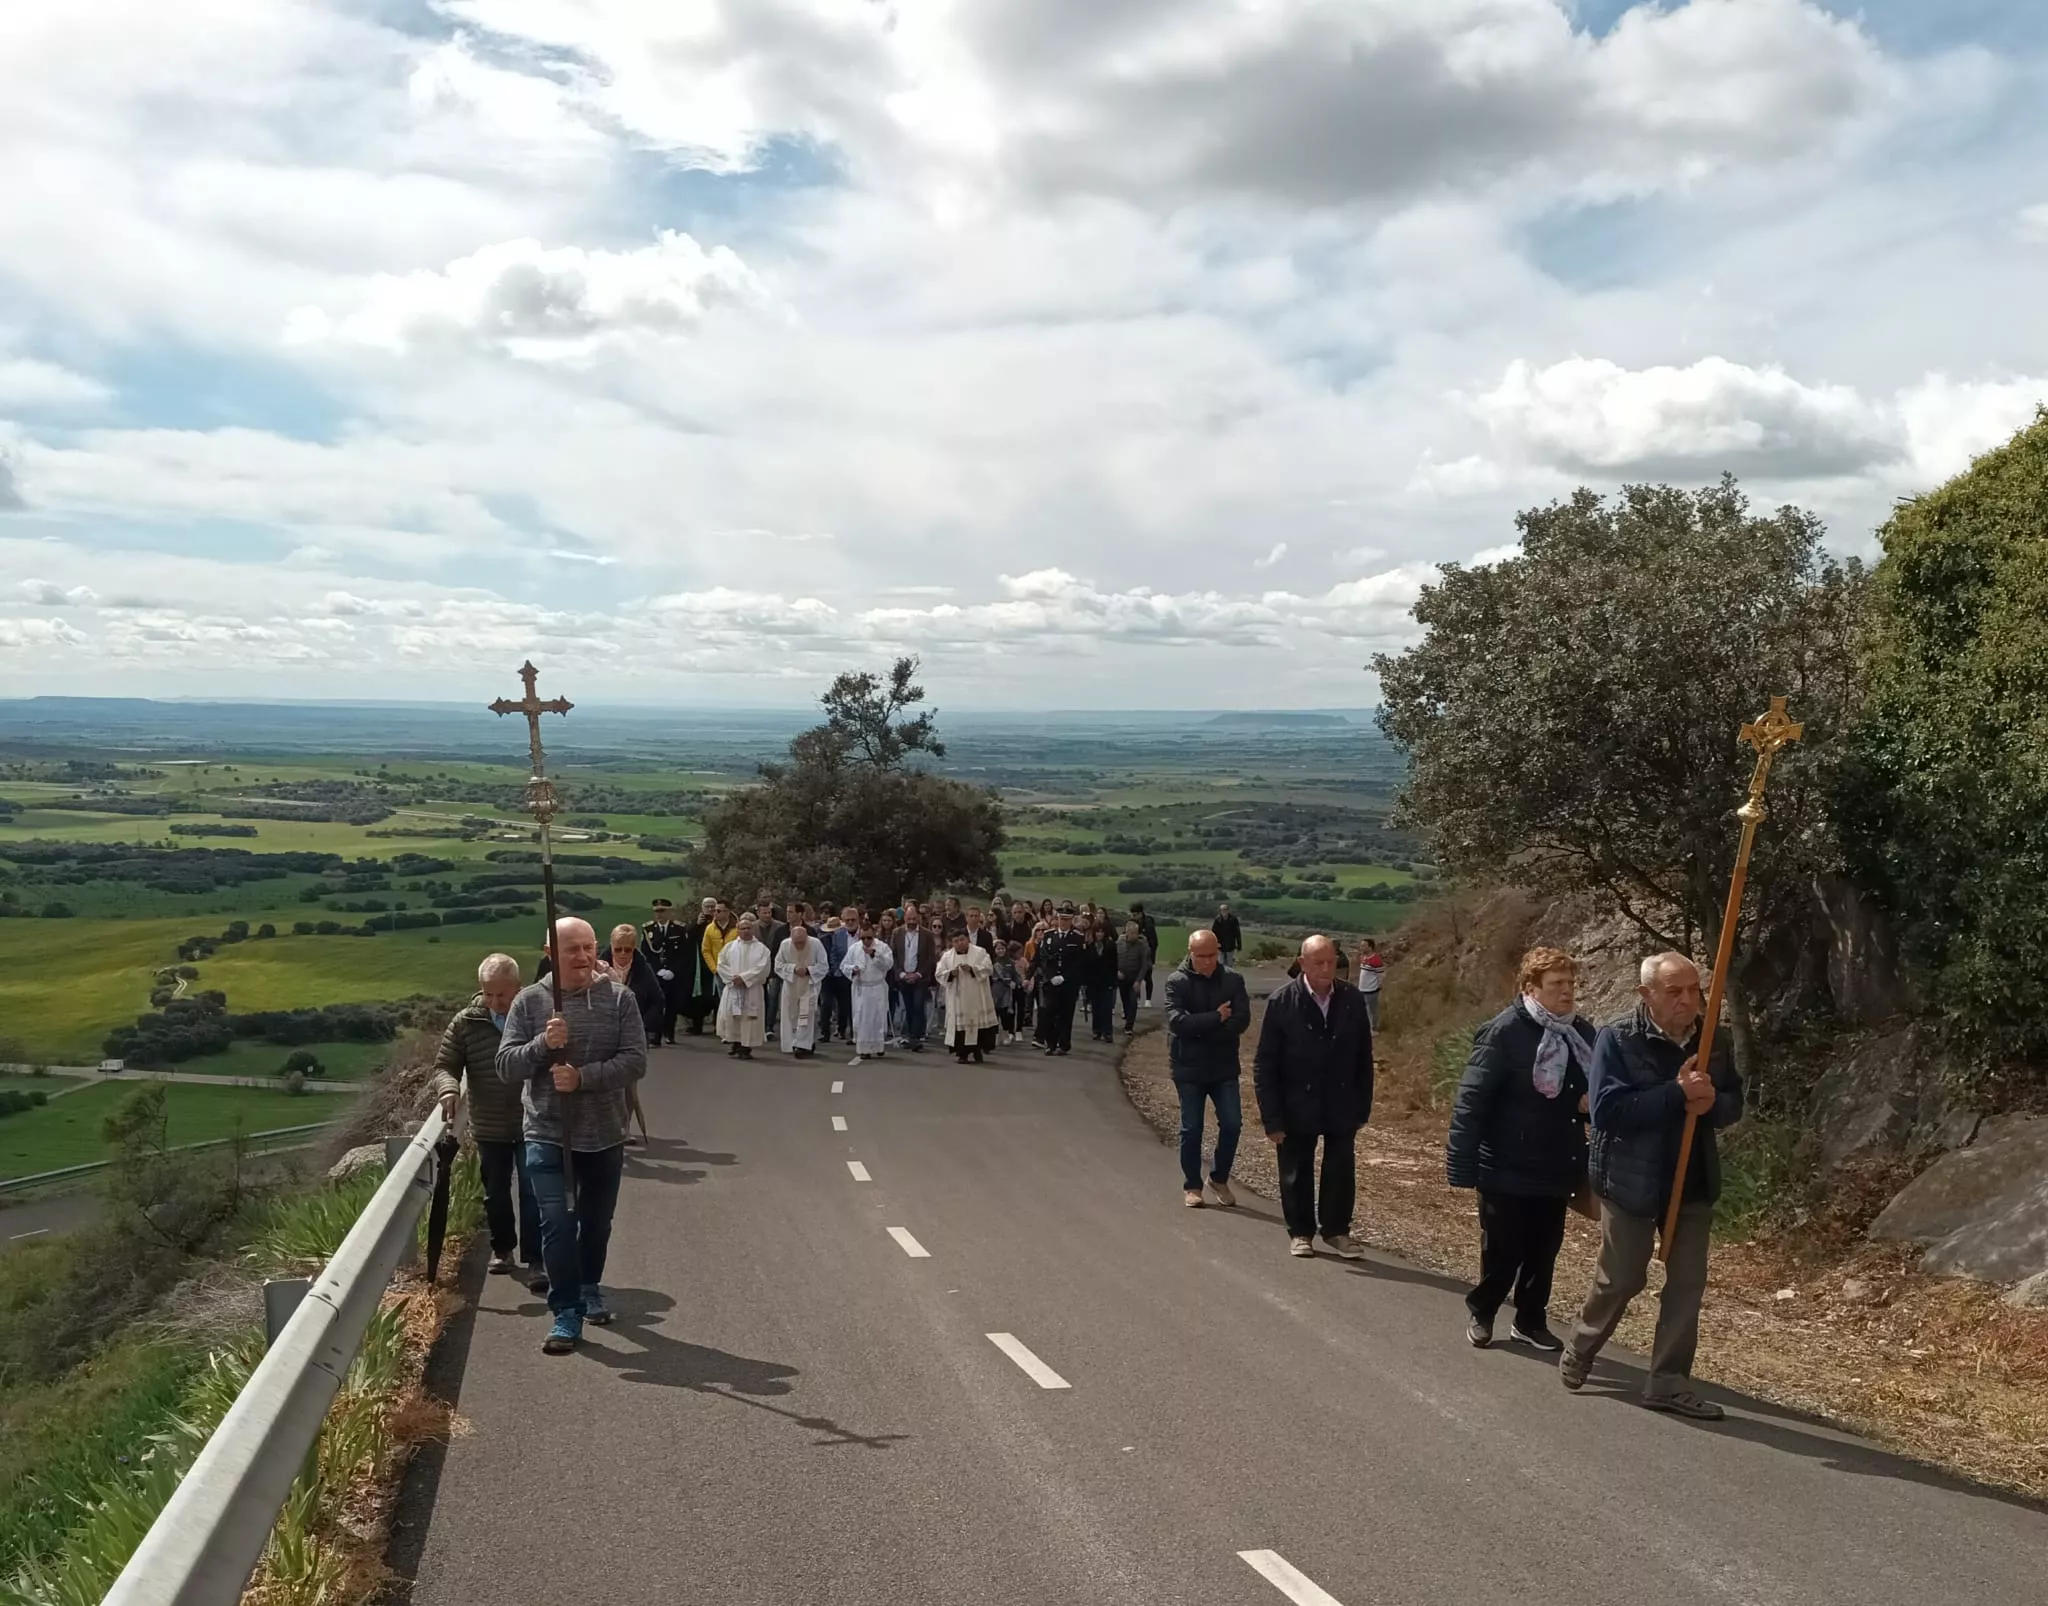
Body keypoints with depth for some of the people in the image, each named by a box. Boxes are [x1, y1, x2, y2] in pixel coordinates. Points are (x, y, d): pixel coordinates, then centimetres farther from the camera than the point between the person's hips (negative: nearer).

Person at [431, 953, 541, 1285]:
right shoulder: (466, 1022, -6)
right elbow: (445, 1066, -2)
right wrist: (449, 1088, -24)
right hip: (489, 1128, 3)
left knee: (533, 1194, -1)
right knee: (496, 1195, 18)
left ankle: (535, 1260, 7)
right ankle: (502, 1248, 39)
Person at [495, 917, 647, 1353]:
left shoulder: (619, 998, -6)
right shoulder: (529, 1001, -4)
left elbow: (635, 1061, -12)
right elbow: (506, 1067, -5)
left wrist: (582, 1077, -24)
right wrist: (543, 1044, -23)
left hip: (604, 1134, 1)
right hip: (547, 1135, -1)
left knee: (597, 1222, 17)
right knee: (558, 1223, -8)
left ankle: (590, 1289, 40)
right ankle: (567, 1313, 4)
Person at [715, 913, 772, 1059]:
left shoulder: (761, 948, 2)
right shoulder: (729, 946, 10)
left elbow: (762, 968, -8)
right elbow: (721, 965, 3)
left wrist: (744, 978, -14)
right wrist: (733, 977, -11)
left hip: (752, 990, -2)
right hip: (732, 988, 2)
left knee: (749, 1019, -3)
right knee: (730, 1017, 0)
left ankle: (746, 1047, 2)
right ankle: (733, 1042, 15)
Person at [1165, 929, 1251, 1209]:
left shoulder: (1233, 980, -1)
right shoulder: (1177, 982, -8)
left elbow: (1242, 1020, -12)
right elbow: (1177, 1022, -21)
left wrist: (1199, 1028, -18)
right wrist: (1216, 1018, -19)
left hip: (1224, 1067, 2)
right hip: (1189, 1068, -2)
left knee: (1232, 1123, -1)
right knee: (1191, 1129, 6)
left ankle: (1219, 1178, 21)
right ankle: (1192, 1186, 21)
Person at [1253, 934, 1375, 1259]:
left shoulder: (1352, 999, -4)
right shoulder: (1282, 1002, -12)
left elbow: (1363, 1058, 4)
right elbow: (1265, 1065, -10)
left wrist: (1363, 1106, 4)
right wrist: (1271, 1117, -12)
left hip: (1341, 1107, 2)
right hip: (1297, 1107, -2)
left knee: (1341, 1172, 7)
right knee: (1297, 1174, 10)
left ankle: (1337, 1230, 24)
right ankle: (1300, 1232, 25)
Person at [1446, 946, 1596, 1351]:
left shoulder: (1583, 1033, 2)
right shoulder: (1505, 1032, -17)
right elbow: (1472, 1100, -19)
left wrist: (1592, 1102, -2)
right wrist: (1462, 1164, -21)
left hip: (1557, 1169, 6)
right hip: (1506, 1169, -5)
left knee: (1544, 1253, 15)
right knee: (1501, 1252, 6)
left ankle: (1531, 1321, 33)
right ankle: (1480, 1314, 29)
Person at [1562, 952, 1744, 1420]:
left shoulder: (1714, 1042, 1)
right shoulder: (1617, 1040, -15)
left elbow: (1733, 1104, 8)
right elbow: (1607, 1110, -23)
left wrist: (1710, 1102, -17)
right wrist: (1676, 1092, -29)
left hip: (1694, 1184, 5)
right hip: (1631, 1183, -5)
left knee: (1688, 1281, 7)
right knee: (1620, 1280, 7)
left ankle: (1669, 1382, 18)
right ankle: (1577, 1355, 31)